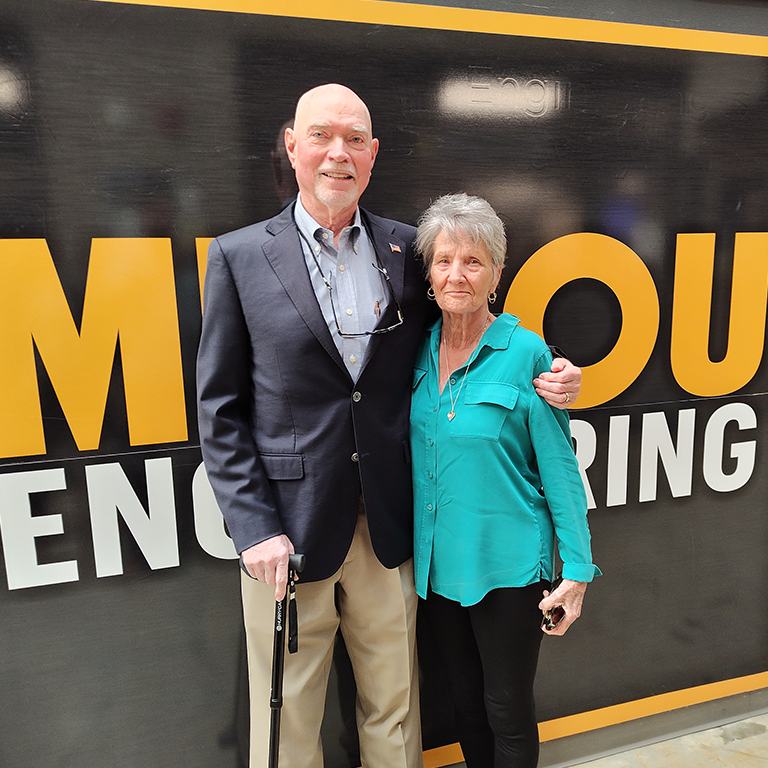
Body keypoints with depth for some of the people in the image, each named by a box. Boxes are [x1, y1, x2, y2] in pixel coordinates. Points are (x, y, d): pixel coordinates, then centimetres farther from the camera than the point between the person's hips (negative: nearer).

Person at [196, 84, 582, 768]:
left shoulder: (406, 250, 3)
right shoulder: (239, 256, -4)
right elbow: (221, 410, -4)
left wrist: (542, 377, -6)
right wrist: (256, 528, -10)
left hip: (389, 530, 2)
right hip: (287, 531, -1)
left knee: (393, 710, 22)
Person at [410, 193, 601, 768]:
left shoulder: (525, 352, -14)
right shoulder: (418, 350, 0)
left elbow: (560, 468, -10)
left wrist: (577, 570, -9)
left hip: (508, 566, -4)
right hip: (438, 564, 5)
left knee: (508, 711, 15)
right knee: (464, 700, 23)